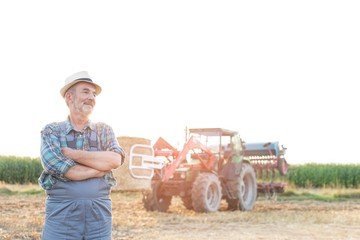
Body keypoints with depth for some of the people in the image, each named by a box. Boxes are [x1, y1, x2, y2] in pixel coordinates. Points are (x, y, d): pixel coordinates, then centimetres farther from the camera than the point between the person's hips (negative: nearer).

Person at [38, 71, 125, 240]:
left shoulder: (104, 130, 11)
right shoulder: (51, 131, 4)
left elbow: (116, 160, -8)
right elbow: (60, 169, -12)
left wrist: (69, 153, -10)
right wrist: (103, 166, -5)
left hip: (100, 214, 2)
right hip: (61, 214, -2)